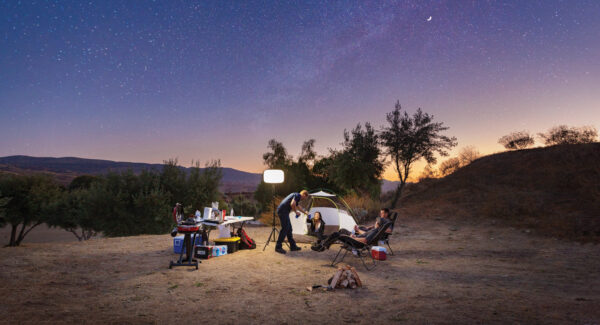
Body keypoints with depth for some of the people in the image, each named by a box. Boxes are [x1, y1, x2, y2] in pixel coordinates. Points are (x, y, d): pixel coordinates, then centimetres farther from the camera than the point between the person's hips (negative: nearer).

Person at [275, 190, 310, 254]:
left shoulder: (296, 196, 24)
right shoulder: (297, 195, -7)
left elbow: (299, 207, 41)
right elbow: (292, 204, -24)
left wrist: (305, 212, 52)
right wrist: (296, 211, -7)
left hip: (283, 211, 10)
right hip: (283, 211, -10)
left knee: (289, 229, 13)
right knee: (285, 228, -9)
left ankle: (293, 246, 20)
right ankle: (278, 247, -5)